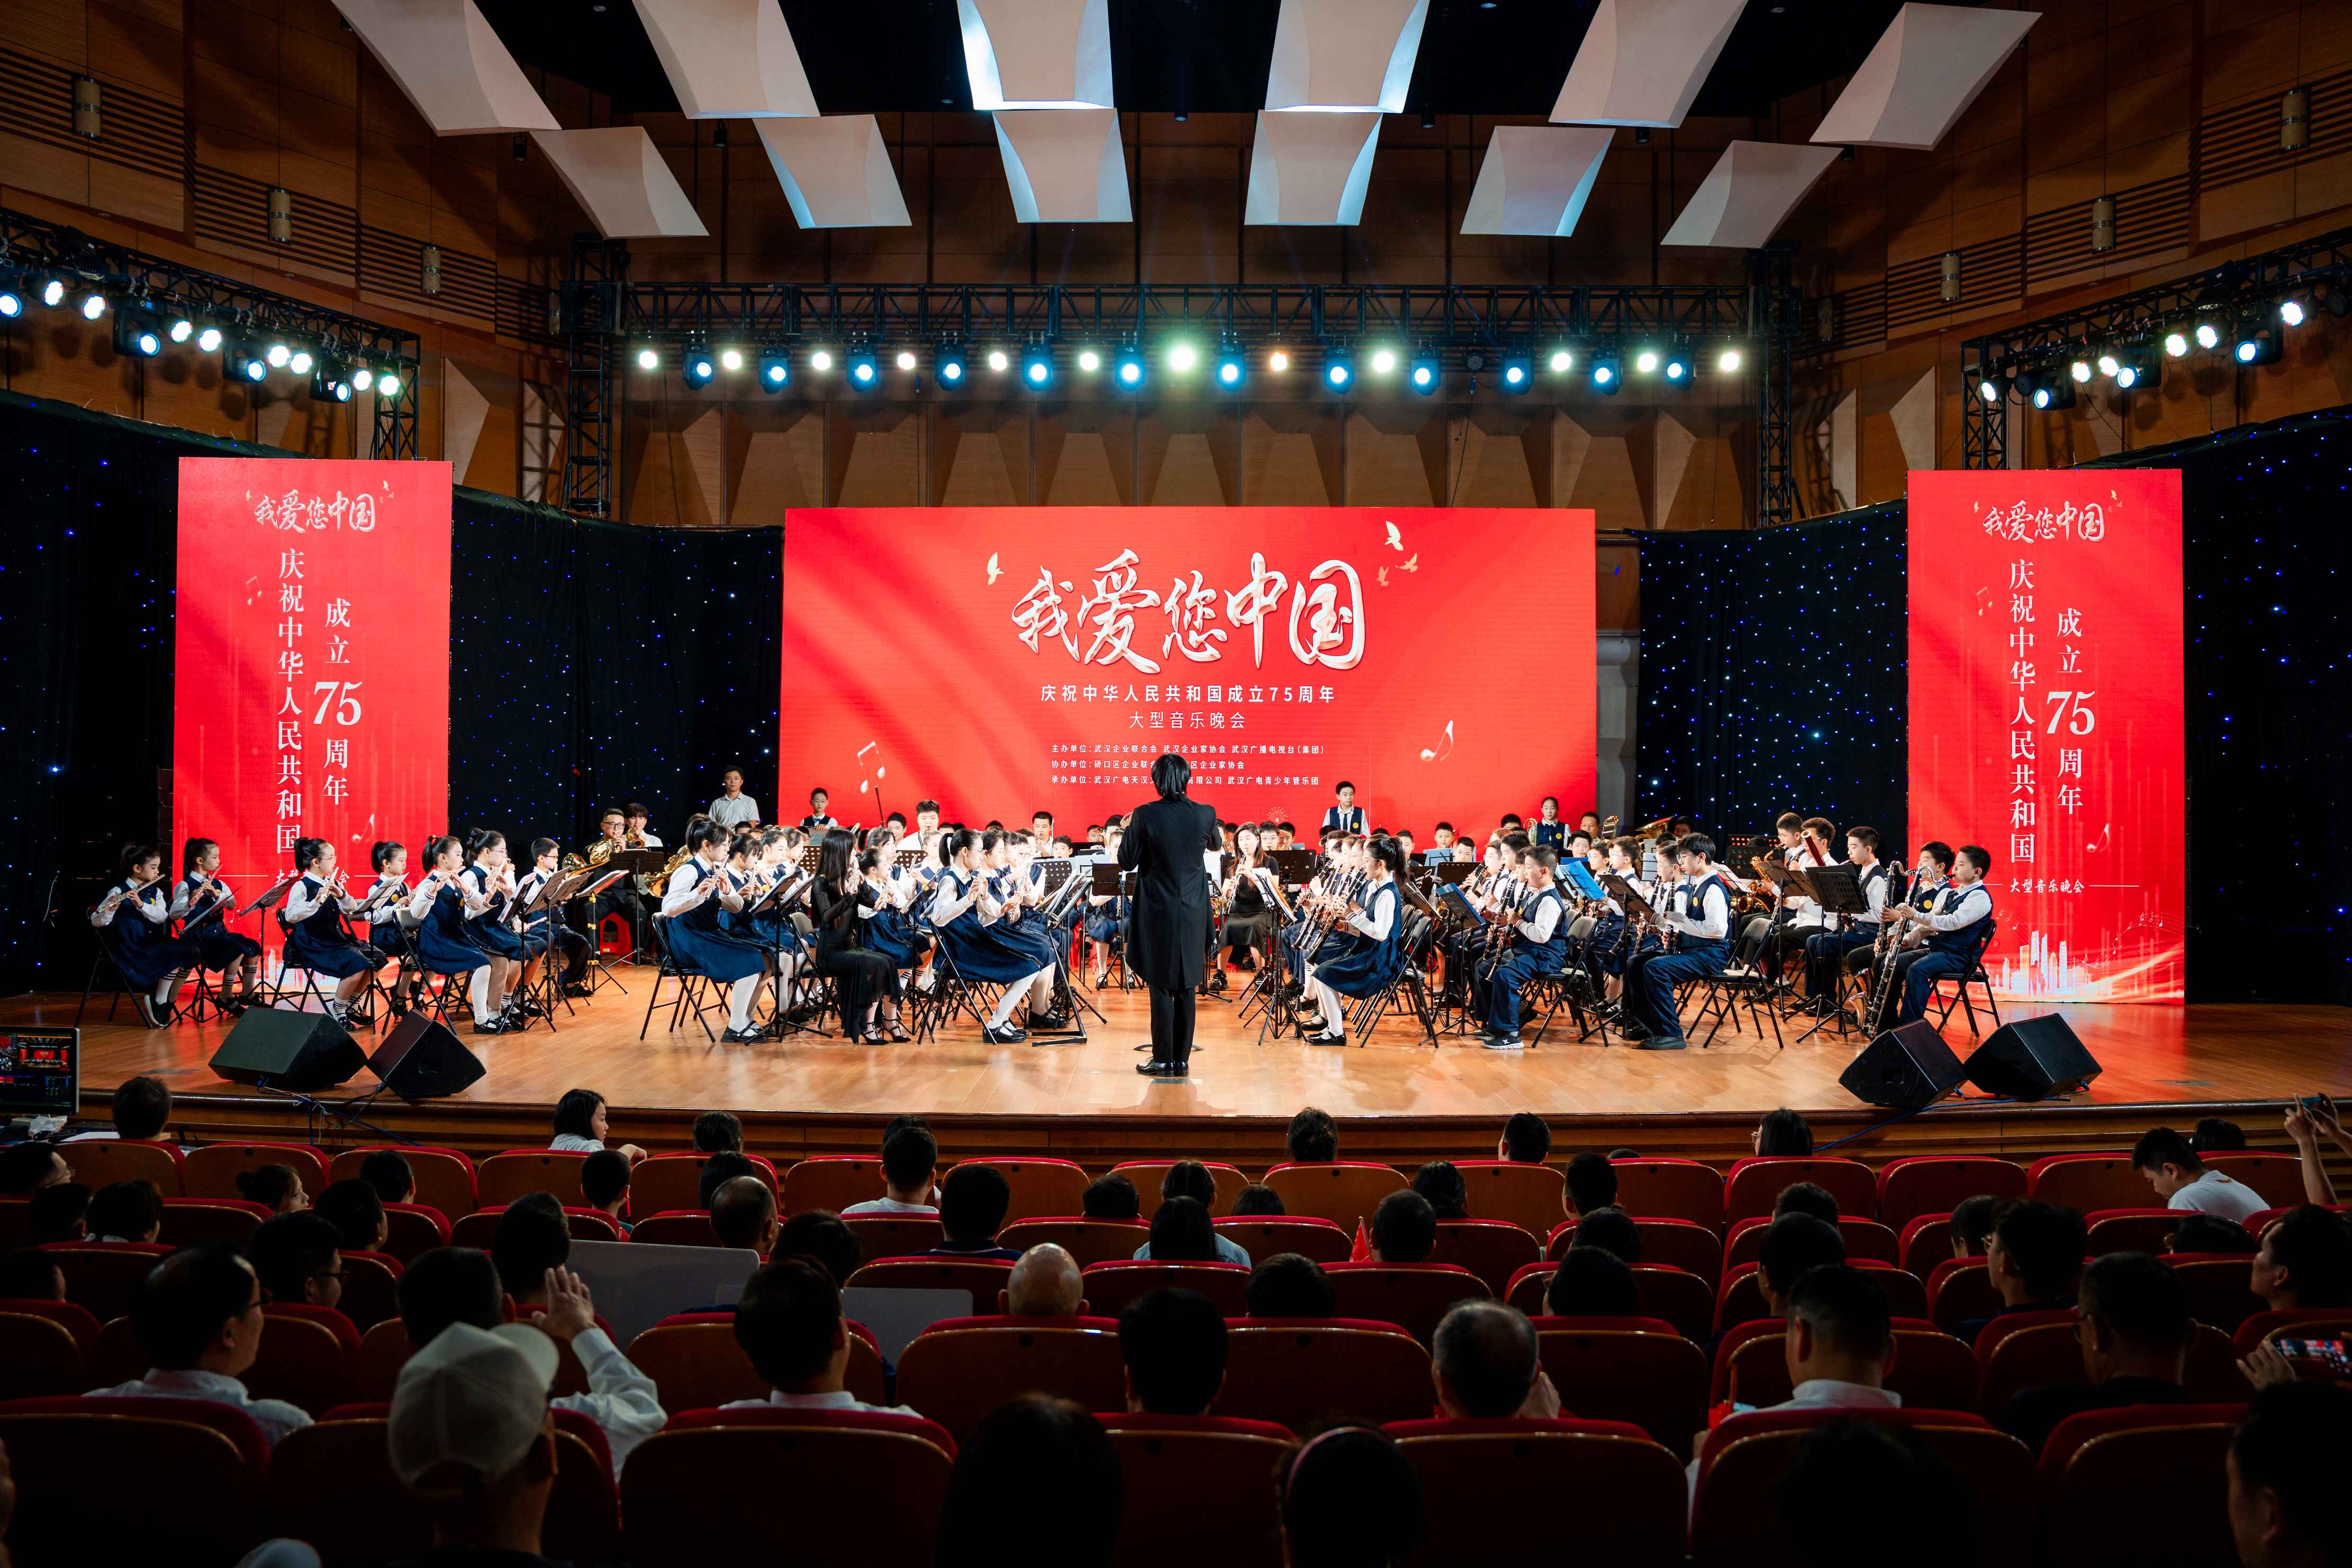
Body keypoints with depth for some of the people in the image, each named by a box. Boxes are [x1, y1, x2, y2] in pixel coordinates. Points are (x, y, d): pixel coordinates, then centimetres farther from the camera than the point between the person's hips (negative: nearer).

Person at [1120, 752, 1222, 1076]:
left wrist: (1128, 829, 10)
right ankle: (1182, 1061, 15)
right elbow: (1216, 846, 17)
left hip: (1157, 914, -3)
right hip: (1193, 915, 3)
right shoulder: (1205, 814, -4)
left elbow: (1126, 862, -5)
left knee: (1161, 987, 5)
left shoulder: (1145, 815, -13)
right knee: (1186, 988, 10)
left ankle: (1163, 1061, 8)